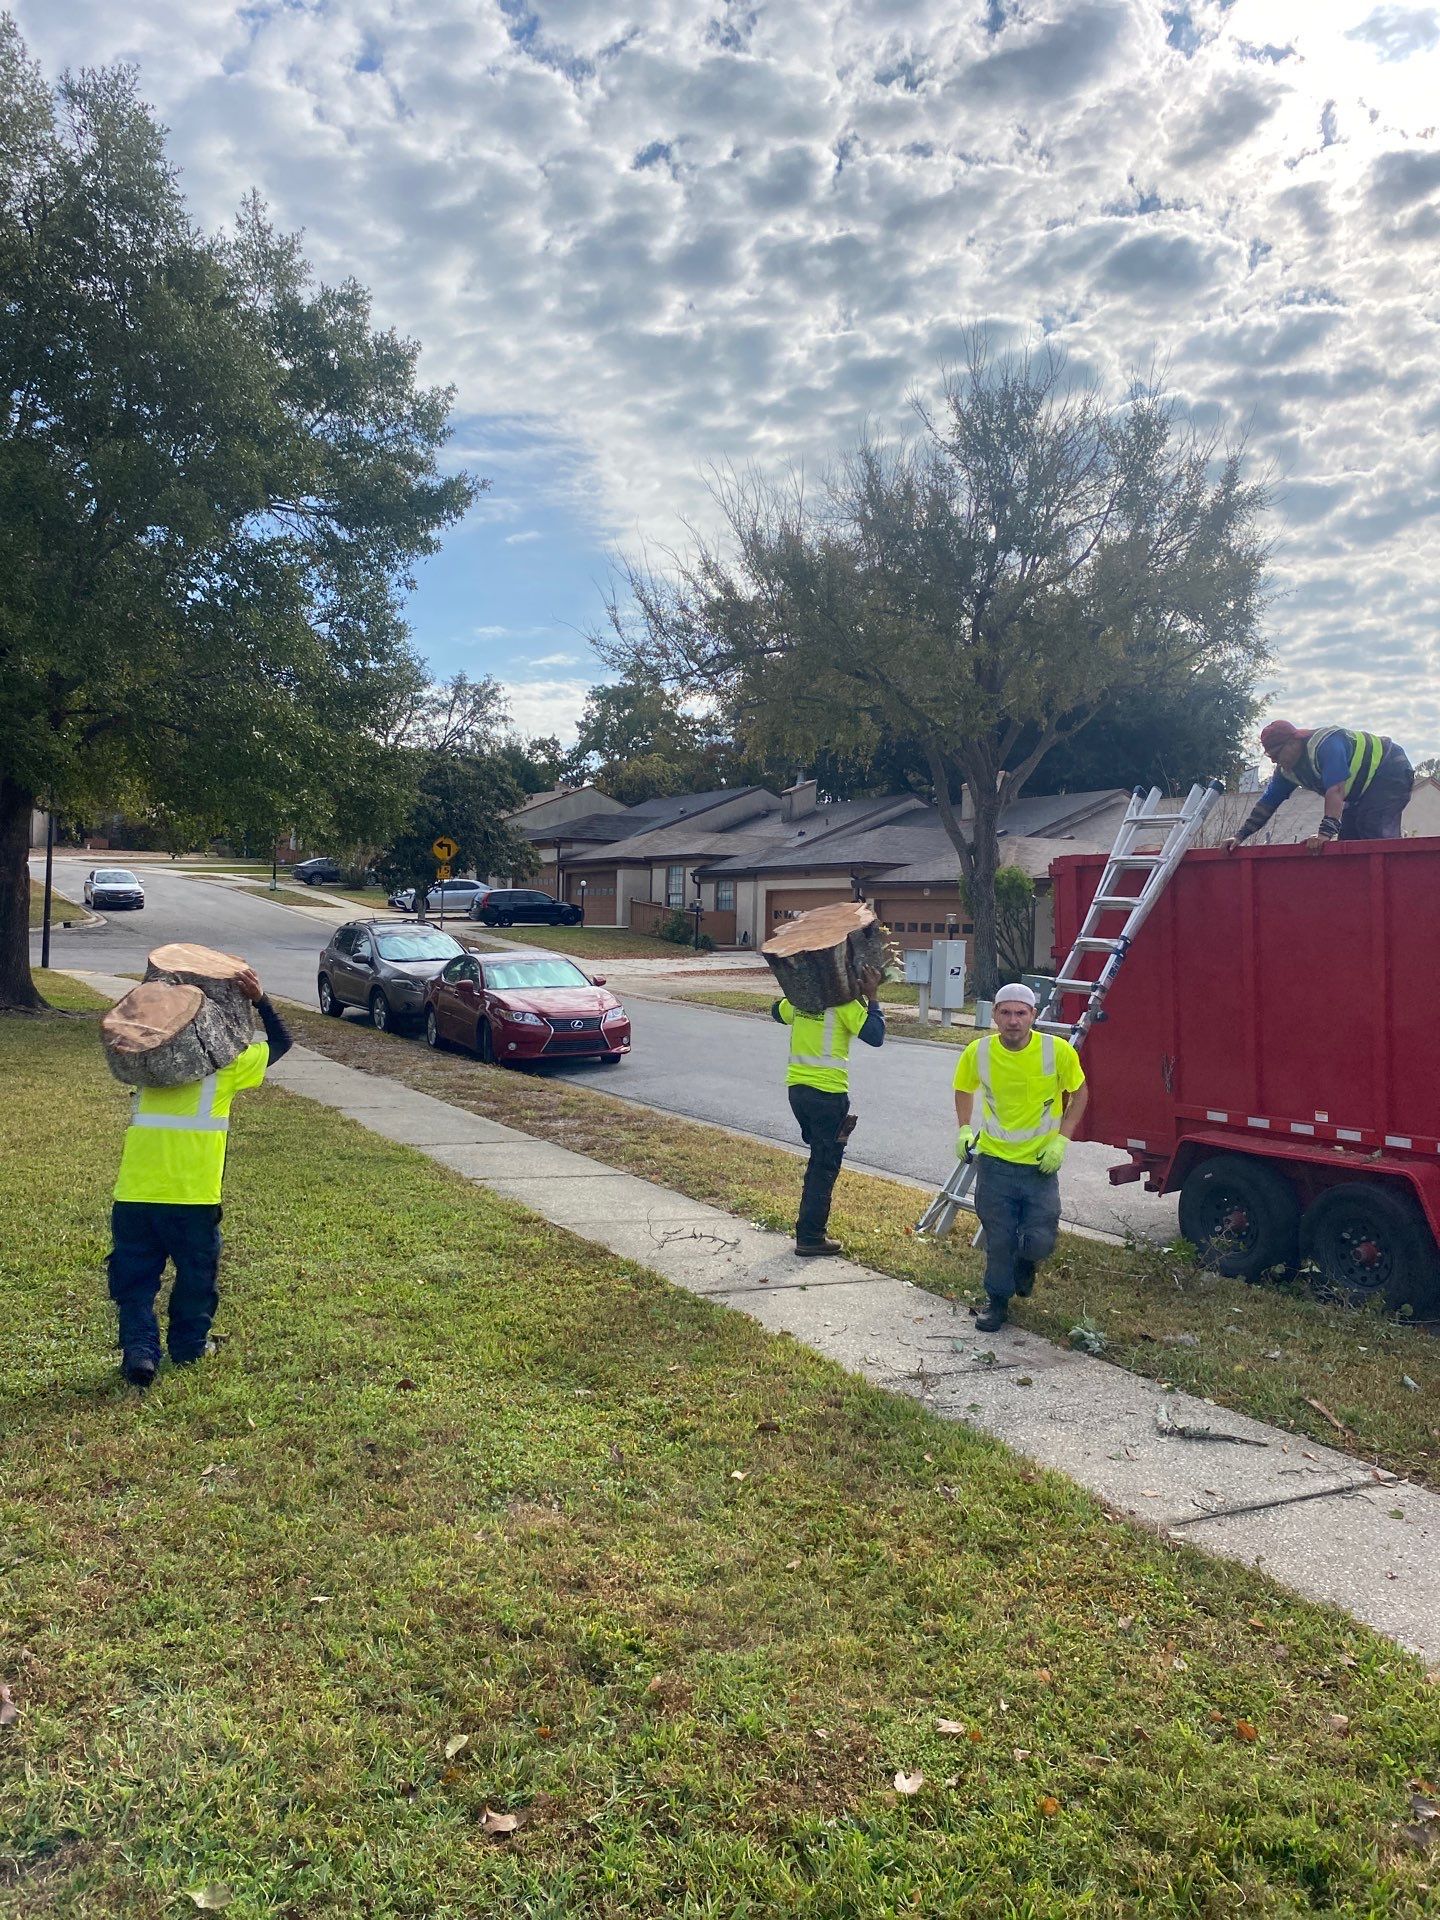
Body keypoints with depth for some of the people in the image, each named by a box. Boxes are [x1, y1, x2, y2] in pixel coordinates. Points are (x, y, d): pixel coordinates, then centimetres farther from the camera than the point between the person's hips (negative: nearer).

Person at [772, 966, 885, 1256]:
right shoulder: (844, 1002, -13)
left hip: (797, 1088, 7)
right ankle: (810, 1238, 7)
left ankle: (809, 1230, 27)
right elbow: (875, 1036, -17)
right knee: (825, 1167, 4)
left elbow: (778, 1012, 27)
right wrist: (871, 998, -11)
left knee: (819, 1160, 21)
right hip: (828, 1093, -7)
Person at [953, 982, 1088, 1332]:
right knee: (998, 1240, 6)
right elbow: (964, 1090, 10)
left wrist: (1062, 1139, -7)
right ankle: (998, 1301, 29)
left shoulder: (1058, 1050, -15)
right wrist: (964, 1129, -4)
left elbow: (1079, 1091, 2)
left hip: (1041, 1162, -1)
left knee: (1040, 1242, -1)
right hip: (995, 1159, 1)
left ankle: (1025, 1262, 36)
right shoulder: (978, 1051, -10)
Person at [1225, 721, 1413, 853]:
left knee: (1374, 831, -28)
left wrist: (1325, 832, -52)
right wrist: (1239, 836, -7)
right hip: (1364, 790, 9)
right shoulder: (1286, 770, -4)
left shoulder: (1325, 744, -33)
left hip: (1391, 772, -9)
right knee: (1347, 838, 0)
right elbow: (1266, 803, 2)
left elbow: (1336, 790, -44)